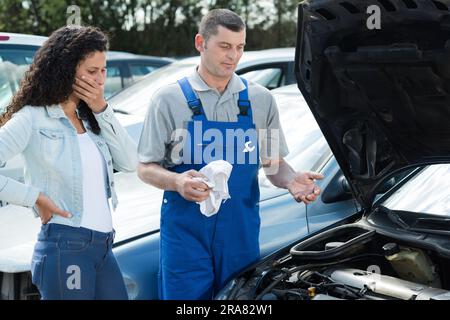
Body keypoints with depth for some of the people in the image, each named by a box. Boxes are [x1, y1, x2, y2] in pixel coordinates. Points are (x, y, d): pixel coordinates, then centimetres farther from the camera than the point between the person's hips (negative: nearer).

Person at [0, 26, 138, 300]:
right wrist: (35, 197, -14)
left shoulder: (90, 119, 14)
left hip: (103, 245, 7)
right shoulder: (33, 119, -8)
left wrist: (101, 110, -1)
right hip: (65, 246, -7)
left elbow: (130, 163, 5)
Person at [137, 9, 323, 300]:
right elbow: (146, 168, -1)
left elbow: (274, 162, 12)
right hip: (185, 231, -2)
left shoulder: (260, 100, 7)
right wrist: (177, 182, -22)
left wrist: (291, 180, -11)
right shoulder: (169, 100, -2)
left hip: (241, 232, 3)